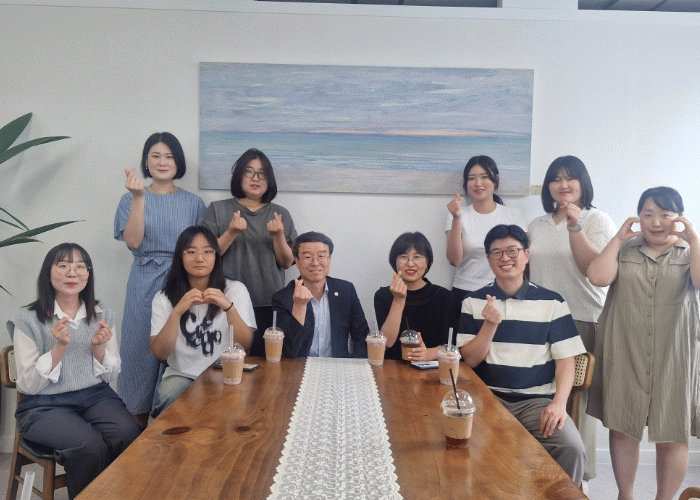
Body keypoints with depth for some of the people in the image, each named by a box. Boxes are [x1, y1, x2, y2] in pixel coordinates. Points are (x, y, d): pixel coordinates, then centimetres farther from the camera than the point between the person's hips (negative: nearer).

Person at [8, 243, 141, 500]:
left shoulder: (103, 316, 7)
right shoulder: (28, 320, -4)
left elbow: (111, 376, 10)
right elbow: (27, 385, -6)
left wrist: (99, 347, -10)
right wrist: (59, 347, -19)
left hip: (96, 396, 3)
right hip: (44, 405, -3)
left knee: (129, 436, -25)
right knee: (90, 446, -30)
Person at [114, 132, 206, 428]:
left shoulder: (193, 203, 9)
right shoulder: (132, 199, 6)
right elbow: (133, 242, -8)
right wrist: (139, 198, -15)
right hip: (145, 285, 0)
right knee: (142, 347, 3)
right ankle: (139, 431, 17)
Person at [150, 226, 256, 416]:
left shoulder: (236, 290, 4)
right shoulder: (163, 299, 5)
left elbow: (246, 345, -4)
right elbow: (160, 353, -5)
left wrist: (228, 307, -19)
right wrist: (177, 311, -17)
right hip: (181, 375, 0)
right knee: (168, 397, -31)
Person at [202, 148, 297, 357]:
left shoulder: (280, 214, 10)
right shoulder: (218, 210, 7)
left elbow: (287, 262, 7)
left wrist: (278, 236, -11)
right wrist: (232, 232, -12)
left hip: (268, 303, 1)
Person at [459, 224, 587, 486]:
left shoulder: (552, 302, 5)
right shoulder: (474, 302, 7)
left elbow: (565, 359, 2)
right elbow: (470, 360, 2)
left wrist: (559, 402, -14)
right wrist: (491, 324, -14)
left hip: (538, 400, 0)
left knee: (573, 450, -26)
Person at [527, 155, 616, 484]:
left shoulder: (598, 221, 0)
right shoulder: (536, 226, 15)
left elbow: (594, 267, -14)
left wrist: (574, 225, -19)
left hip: (582, 321, -4)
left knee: (575, 399, -2)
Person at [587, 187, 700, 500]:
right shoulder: (625, 250, 10)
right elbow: (598, 277, -8)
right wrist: (618, 238, -3)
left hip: (673, 357, -1)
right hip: (624, 353, 1)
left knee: (672, 436, 3)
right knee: (621, 427, 9)